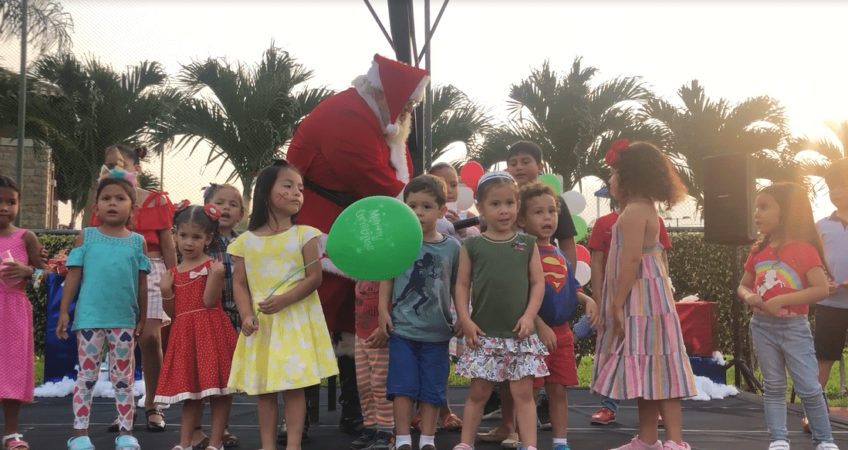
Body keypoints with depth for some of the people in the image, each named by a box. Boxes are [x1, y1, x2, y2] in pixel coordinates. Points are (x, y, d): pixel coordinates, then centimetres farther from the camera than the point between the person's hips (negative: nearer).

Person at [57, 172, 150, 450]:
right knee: (87, 375, 4)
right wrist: (64, 311, -4)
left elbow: (142, 283, 7)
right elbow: (73, 276, 0)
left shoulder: (138, 242, 3)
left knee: (124, 378, 8)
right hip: (90, 317, -1)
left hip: (124, 319, 1)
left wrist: (143, 318, 8)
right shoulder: (86, 237, 1)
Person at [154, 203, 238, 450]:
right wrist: (166, 292, -3)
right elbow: (173, 312, 13)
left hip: (211, 332, -5)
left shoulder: (212, 266, -5)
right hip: (185, 335, 5)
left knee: (217, 389, -2)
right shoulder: (173, 273, 11)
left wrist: (216, 276, -27)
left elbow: (209, 302, -16)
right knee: (189, 390, 12)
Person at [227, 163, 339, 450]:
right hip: (261, 324, 2)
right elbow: (240, 284, 3)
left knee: (293, 386, -3)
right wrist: (246, 315, -14)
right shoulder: (246, 241, 4)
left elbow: (314, 278, -7)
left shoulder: (304, 235, -1)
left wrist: (283, 300, -21)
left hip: (295, 321, -2)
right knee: (263, 388, 6)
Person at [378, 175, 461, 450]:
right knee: (403, 385, 1)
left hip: (437, 331, 1)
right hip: (402, 328, -1)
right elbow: (387, 277, 3)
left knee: (432, 388, 7)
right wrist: (383, 309, -4)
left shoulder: (452, 247, 1)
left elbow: (457, 285, 7)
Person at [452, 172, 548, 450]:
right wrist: (465, 319, -7)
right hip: (484, 334, 0)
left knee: (523, 392, 2)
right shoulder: (472, 245, 2)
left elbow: (538, 283, 3)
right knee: (478, 392, 8)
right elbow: (462, 284, 3)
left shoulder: (528, 244, 5)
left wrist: (529, 316, -8)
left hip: (519, 333, 0)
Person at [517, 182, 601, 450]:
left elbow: (572, 289, 19)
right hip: (533, 332, -7)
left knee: (559, 390, 12)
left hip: (561, 332, 7)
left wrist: (588, 301, -2)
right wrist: (540, 326, -21)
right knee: (528, 393, 1)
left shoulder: (560, 255, 13)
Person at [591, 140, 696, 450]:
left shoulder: (634, 211, -15)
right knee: (647, 371, 12)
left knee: (655, 370, -10)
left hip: (640, 303, -10)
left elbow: (632, 260, -23)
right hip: (644, 303, 10)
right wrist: (619, 304, 19)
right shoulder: (645, 209, 16)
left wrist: (617, 305, -22)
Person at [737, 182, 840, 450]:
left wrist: (782, 299, -24)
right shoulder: (758, 252, 5)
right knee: (773, 387, 8)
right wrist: (748, 296, -10)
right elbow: (743, 286, 15)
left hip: (794, 328, -5)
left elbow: (822, 289, -18)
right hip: (763, 327, 5)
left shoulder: (804, 250, -11)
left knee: (809, 388, -2)